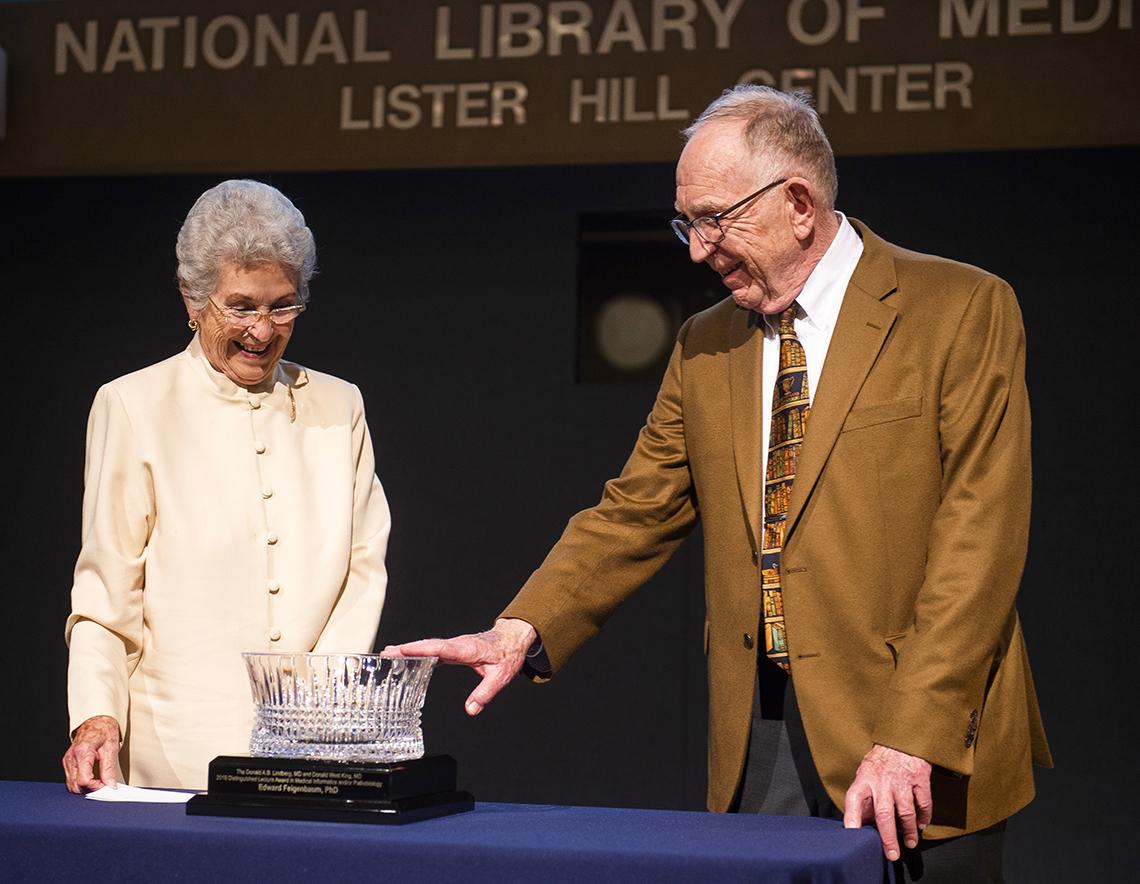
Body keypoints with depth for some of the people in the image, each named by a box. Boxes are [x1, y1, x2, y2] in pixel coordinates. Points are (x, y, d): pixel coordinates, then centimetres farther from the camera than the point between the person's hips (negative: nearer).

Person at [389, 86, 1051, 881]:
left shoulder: (962, 311, -5)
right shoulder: (706, 347, 12)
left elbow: (978, 535, -11)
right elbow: (636, 514, 12)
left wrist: (912, 737, -17)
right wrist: (523, 630, -5)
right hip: (758, 745, 4)